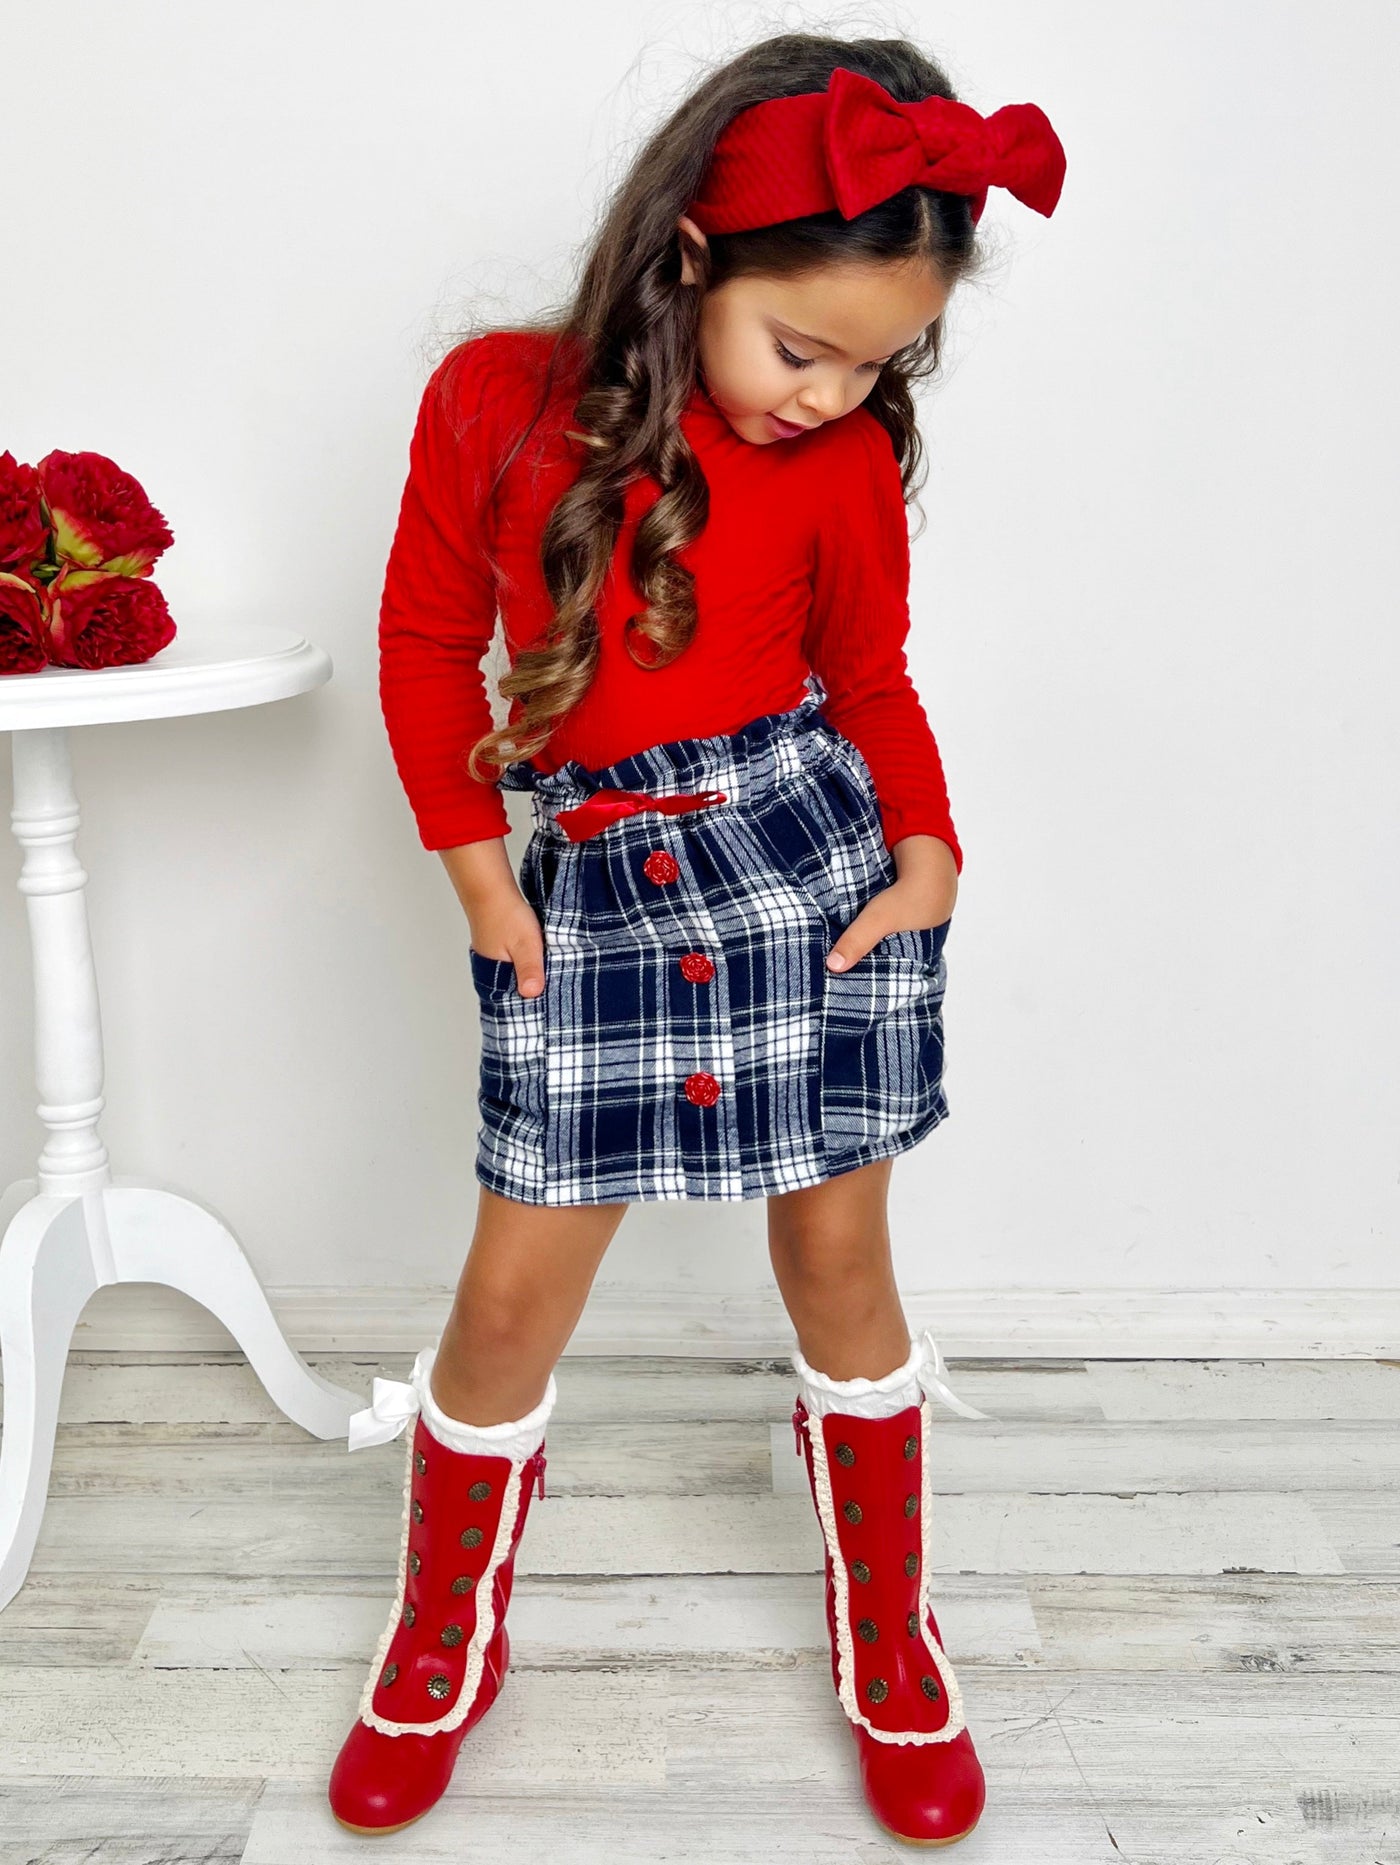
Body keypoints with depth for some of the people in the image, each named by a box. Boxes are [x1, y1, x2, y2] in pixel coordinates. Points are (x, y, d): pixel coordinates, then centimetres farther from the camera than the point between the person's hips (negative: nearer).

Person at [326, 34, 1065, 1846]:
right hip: (589, 881, 0)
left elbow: (869, 676, 10)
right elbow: (428, 644, 3)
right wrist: (476, 871, -1)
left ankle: (889, 1648, 32)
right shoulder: (496, 399, -5)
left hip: (808, 859, 0)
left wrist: (926, 847, -5)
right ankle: (445, 1648, 32)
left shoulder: (848, 457, -2)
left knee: (838, 1264, 10)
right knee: (513, 1294, 6)